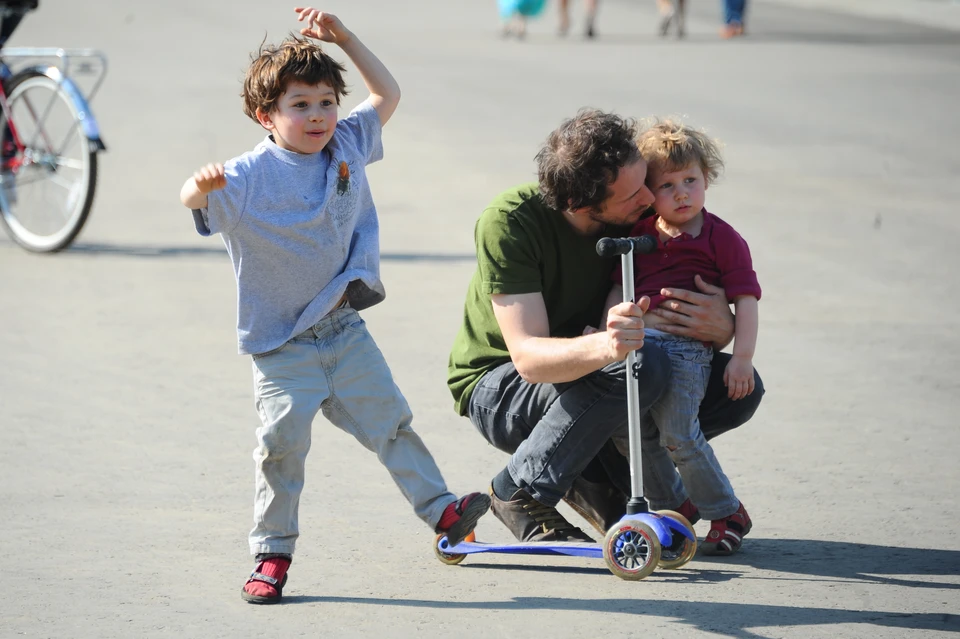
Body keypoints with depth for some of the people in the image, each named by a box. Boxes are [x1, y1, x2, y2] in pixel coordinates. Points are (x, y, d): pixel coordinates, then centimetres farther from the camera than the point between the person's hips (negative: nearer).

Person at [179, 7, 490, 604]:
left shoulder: (347, 147, 3)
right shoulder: (249, 177, -15)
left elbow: (387, 94, 13)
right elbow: (195, 200, -31)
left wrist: (343, 36, 2)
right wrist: (202, 186, -56)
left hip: (344, 327, 5)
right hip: (281, 343, -5)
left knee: (390, 418, 5)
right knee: (284, 439, -11)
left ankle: (441, 508, 13)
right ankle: (272, 553, -1)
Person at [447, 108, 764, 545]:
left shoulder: (641, 214, -12)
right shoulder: (508, 222, -27)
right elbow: (527, 355, -35)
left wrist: (721, 327, -30)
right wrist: (604, 347, -56)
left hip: (579, 374, 6)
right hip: (497, 389, -6)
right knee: (640, 365, -34)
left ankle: (597, 479, 3)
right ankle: (520, 492, -16)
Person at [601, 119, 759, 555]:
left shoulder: (722, 239, 0)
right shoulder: (640, 235, 14)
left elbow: (746, 298, -2)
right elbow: (619, 288, 18)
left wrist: (742, 357, -9)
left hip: (686, 348, -6)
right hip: (636, 345, 6)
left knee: (678, 433, -16)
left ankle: (727, 513, 1)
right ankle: (669, 505, 23)